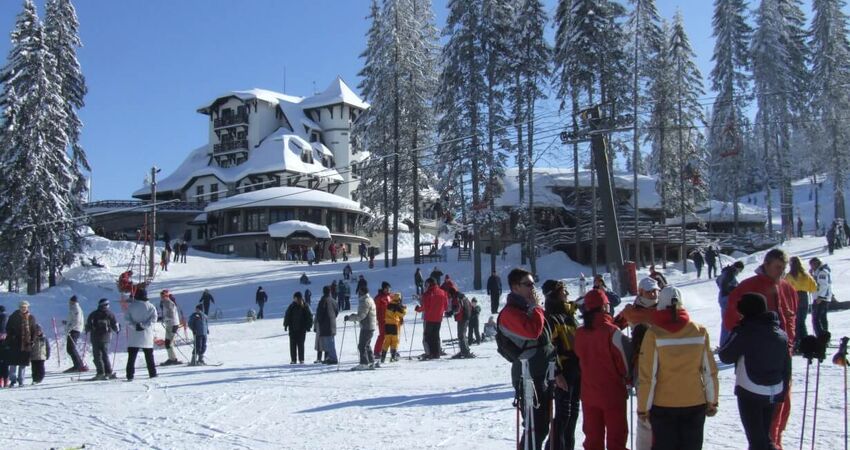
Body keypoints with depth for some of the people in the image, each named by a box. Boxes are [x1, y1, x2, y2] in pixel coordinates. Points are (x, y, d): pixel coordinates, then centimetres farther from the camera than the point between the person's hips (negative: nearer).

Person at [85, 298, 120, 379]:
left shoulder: (93, 314, -3)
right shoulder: (110, 314, -1)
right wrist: (117, 330, 24)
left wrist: (87, 330, 16)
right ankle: (109, 372, 5)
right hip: (106, 337, 2)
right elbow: (115, 325, 3)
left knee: (97, 355, 2)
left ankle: (101, 373, -5)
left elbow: (88, 324, -4)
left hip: (95, 337, -1)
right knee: (105, 355, 11)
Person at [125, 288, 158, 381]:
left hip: (133, 336, 0)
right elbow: (153, 317, -12)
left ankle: (130, 375, -6)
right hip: (146, 335, 0)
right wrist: (144, 325, -12)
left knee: (131, 356, 2)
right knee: (149, 356, 10)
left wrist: (134, 325, -9)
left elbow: (126, 318, -7)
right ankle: (152, 373, 13)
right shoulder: (150, 306, -3)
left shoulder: (131, 306, 0)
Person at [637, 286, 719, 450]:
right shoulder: (700, 331, -7)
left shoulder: (654, 334, -15)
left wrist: (643, 407, -3)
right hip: (695, 404, 2)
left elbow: (647, 376, -13)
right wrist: (712, 402, 12)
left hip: (663, 407, -2)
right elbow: (709, 371, -1)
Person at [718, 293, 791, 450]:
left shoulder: (745, 331, -15)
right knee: (764, 435, 20)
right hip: (774, 393, 6)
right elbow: (787, 367, 11)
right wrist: (782, 393, 19)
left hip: (750, 392, -6)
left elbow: (725, 356, -8)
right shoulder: (781, 334, 6)